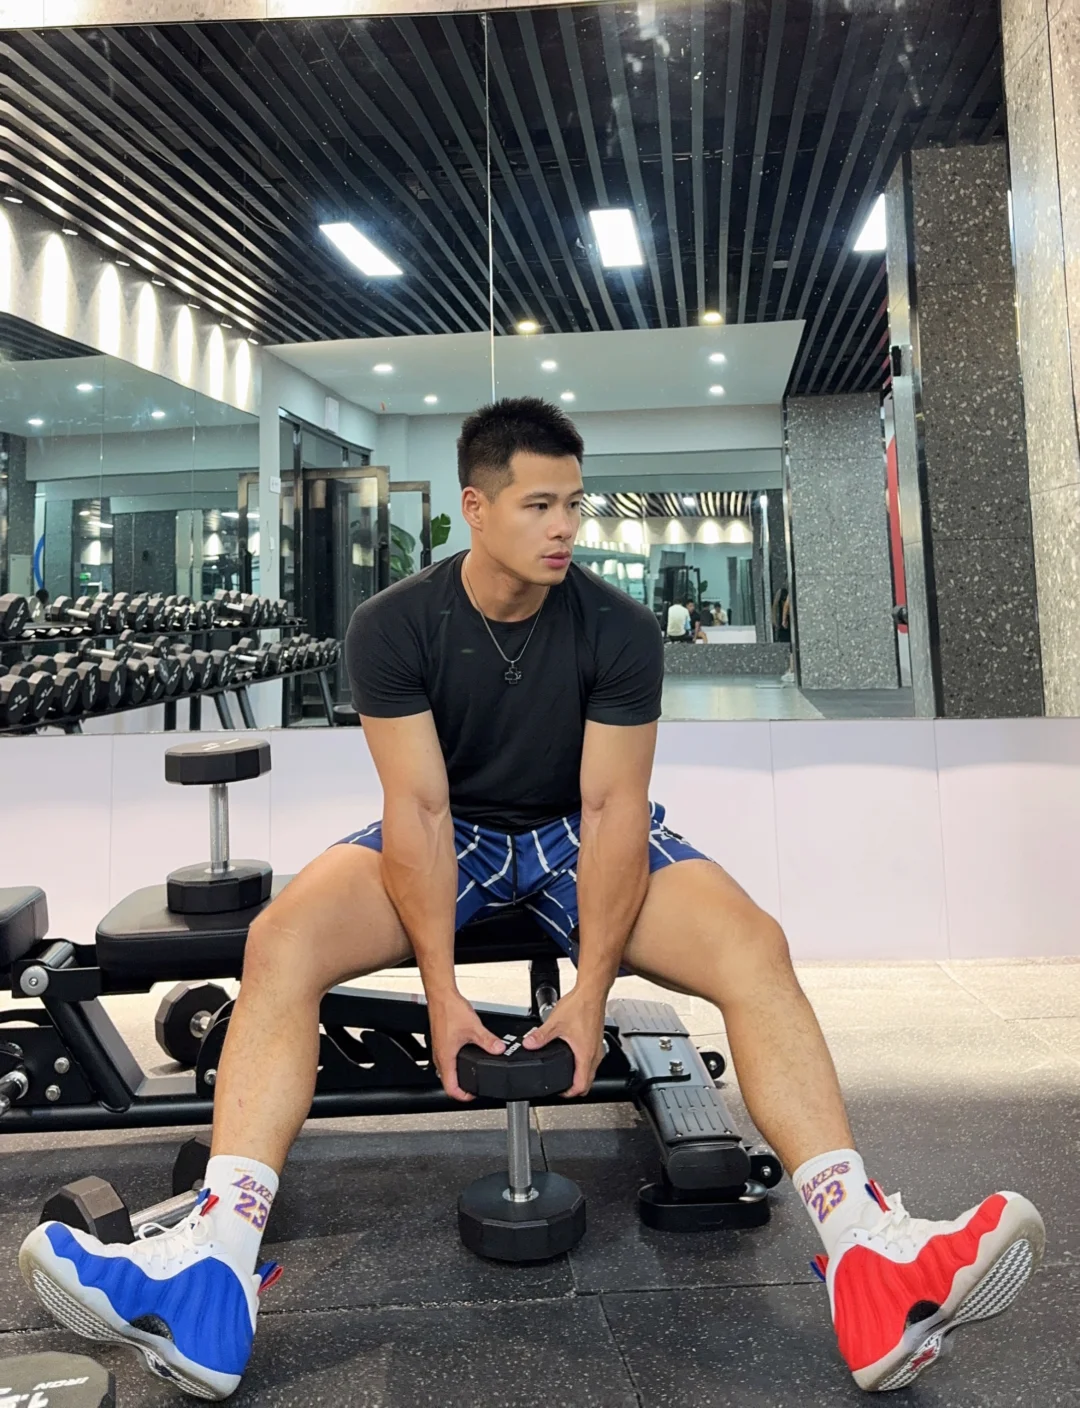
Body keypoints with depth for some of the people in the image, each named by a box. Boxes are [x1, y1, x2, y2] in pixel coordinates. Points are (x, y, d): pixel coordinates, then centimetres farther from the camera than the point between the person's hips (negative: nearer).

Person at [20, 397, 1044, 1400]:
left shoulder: (618, 630, -14)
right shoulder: (393, 627, -15)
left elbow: (612, 806, -17)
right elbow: (418, 808, -18)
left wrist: (589, 993, -23)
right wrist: (442, 994, -23)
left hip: (578, 835, 1)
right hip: (446, 838, 0)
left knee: (755, 950, -26)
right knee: (279, 943, -28)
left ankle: (862, 1253, -30)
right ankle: (217, 1260, -32)